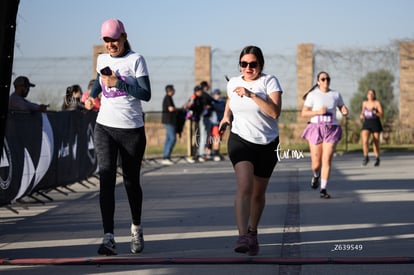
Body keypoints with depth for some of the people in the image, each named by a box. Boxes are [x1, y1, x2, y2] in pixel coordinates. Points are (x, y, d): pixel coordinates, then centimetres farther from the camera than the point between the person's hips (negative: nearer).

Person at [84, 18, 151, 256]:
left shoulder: (136, 60, -4)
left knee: (131, 181, 8)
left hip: (132, 129, -3)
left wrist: (118, 83, -19)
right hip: (105, 127, 3)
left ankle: (136, 228, 32)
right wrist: (92, 96, 12)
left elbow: (146, 94, -11)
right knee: (106, 179, -12)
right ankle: (109, 237, -17)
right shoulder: (102, 59, 10)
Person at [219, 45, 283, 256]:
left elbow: (275, 112, -23)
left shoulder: (269, 81, -9)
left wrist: (251, 95, -28)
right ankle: (242, 236, -32)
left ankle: (252, 233, 36)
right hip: (240, 139, 0)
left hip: (267, 143, 0)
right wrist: (226, 116, 6)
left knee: (258, 193, 13)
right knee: (244, 187, -22)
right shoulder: (233, 82, 3)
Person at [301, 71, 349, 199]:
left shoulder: (336, 95, 7)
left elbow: (343, 108, 16)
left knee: (327, 160, -11)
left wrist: (345, 111, -9)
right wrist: (318, 111, -17)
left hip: (331, 130, 1)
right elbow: (304, 113, -1)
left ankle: (323, 190, -6)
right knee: (316, 163, 3)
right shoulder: (312, 95, 0)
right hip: (316, 129, -1)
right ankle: (316, 175, 39)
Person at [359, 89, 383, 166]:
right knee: (364, 141, -18)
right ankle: (366, 157, -3)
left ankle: (377, 159, 26)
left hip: (375, 124, -2)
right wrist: (361, 115, 1)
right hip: (366, 124, 2)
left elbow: (382, 114, -8)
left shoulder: (377, 103, -4)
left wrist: (375, 112, -25)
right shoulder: (364, 103, 8)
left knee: (376, 142, 7)